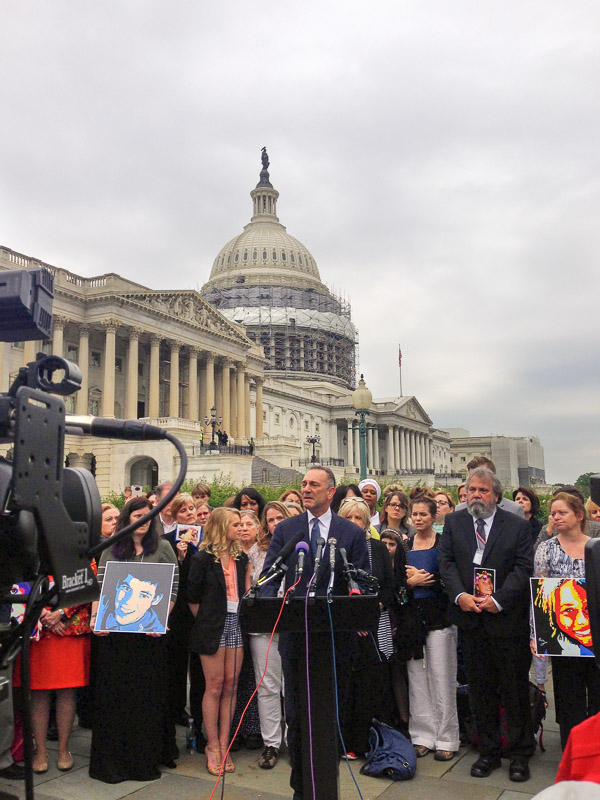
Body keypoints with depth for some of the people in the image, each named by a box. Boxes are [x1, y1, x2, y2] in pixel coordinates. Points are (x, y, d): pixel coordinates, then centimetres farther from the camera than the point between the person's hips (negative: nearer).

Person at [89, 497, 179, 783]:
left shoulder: (163, 548, 2)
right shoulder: (111, 550, 7)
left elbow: (173, 588, -2)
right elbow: (99, 587, 3)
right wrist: (95, 617, -12)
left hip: (150, 631, -1)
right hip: (114, 630, 1)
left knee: (148, 692, 7)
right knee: (114, 693, 7)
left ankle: (147, 757, 21)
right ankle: (112, 759, 21)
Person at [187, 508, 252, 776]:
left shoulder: (241, 558, 11)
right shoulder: (204, 558, -6)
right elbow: (193, 597, -3)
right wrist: (204, 622, 0)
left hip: (236, 623, 5)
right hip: (213, 626, -5)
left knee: (230, 685, 6)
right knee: (215, 686, 0)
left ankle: (223, 744, 17)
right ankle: (213, 746, 13)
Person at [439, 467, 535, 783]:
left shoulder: (517, 525, -3)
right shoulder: (453, 522, 4)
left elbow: (524, 567, -7)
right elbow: (446, 561, 1)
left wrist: (498, 599, -15)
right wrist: (460, 595, -13)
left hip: (507, 617, -2)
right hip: (470, 618, 2)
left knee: (515, 688, 8)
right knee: (480, 688, 13)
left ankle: (520, 753, 24)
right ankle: (488, 751, 27)